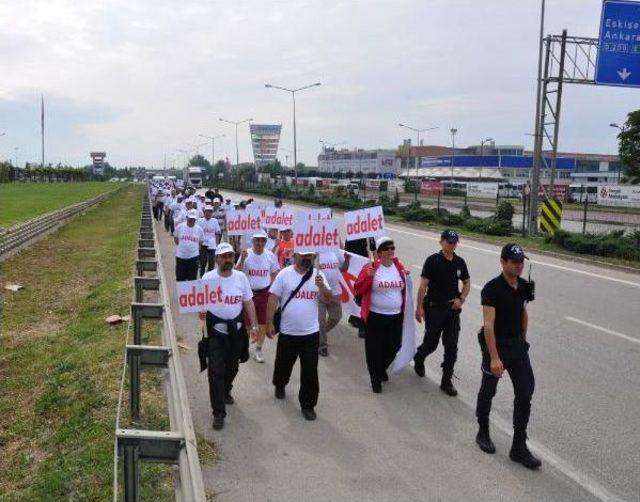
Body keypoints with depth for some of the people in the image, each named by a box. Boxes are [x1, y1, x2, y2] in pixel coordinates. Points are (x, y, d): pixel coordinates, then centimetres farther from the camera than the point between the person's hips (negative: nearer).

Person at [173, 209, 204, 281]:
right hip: (180, 256, 0)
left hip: (193, 257, 0)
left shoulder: (199, 229, 0)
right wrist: (182, 246, 3)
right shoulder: (180, 227, -1)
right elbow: (175, 239, 9)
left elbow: (201, 242, 11)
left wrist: (194, 247, 2)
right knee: (180, 278, 8)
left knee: (192, 279, 4)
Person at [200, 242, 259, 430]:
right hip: (216, 331, -3)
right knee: (216, 371, -7)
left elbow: (248, 303, 6)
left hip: (237, 329, 4)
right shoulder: (208, 278, -8)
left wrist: (253, 325, 2)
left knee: (232, 366, 19)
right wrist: (202, 315, -29)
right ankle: (218, 412, 0)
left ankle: (225, 392, 49)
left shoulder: (241, 277, 0)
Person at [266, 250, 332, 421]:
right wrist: (269, 323, -8)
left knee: (310, 371, 3)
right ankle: (280, 385, 50)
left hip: (311, 333, 1)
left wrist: (322, 286, -23)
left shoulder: (318, 275, -1)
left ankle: (308, 404, 18)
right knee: (283, 364, 20)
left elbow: (329, 299, -2)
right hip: (288, 332, 0)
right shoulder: (284, 274, -7)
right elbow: (273, 299, -5)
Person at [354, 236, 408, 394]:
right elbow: (358, 289, -10)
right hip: (375, 316, -4)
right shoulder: (370, 267, -11)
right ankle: (376, 378, 25)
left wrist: (407, 278, -5)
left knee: (393, 347, 15)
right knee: (375, 348, 5)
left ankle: (382, 369, 43)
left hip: (396, 316, 5)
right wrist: (369, 277, -26)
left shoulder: (400, 267, 4)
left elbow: (404, 289, 16)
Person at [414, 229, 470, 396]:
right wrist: (419, 307, -15)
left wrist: (461, 299, -1)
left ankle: (446, 381, 13)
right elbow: (423, 285, -12)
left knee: (451, 347, 2)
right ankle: (418, 359, 41)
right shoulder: (433, 260, -10)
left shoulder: (460, 262, 4)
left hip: (452, 309, 4)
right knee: (431, 343, 8)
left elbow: (467, 283, 16)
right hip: (434, 309, -4)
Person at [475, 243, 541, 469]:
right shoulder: (492, 289, -19)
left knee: (525, 392, 2)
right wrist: (494, 357, -27)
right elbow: (488, 325, -23)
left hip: (517, 344, 6)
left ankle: (519, 447, 10)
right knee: (488, 391, 11)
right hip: (496, 344, -6)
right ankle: (483, 434, 33)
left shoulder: (523, 286, 2)